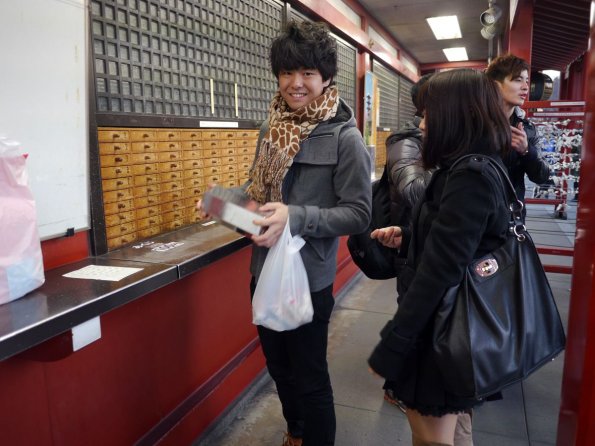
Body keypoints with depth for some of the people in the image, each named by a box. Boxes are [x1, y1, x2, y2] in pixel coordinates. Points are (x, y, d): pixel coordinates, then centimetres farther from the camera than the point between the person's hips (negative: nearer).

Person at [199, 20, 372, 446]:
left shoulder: (344, 137, -14)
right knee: (279, 367, 24)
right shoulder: (272, 128, 4)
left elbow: (358, 213, -16)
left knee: (310, 377, 10)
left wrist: (296, 218, -29)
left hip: (308, 279, -7)